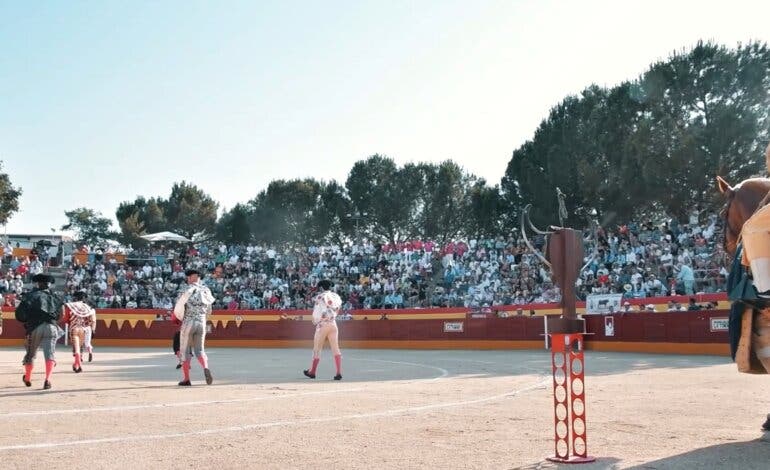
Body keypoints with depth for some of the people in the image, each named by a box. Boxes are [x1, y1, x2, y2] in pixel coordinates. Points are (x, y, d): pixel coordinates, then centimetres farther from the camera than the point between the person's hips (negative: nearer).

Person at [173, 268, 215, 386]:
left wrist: (182, 318, 10)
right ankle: (206, 368, -18)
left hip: (188, 323, -4)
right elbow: (209, 311, 15)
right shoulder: (206, 291, 6)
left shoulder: (189, 290, -9)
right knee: (199, 350, 10)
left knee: (187, 351, 7)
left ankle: (186, 379, 8)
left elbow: (178, 309, -9)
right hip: (202, 323, 4)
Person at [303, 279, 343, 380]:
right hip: (333, 324, 4)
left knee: (317, 349, 8)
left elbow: (316, 312, -7)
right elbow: (336, 311, 7)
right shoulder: (336, 297, 8)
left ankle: (312, 372, 19)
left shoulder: (320, 297, -8)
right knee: (335, 348, 0)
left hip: (322, 324, -4)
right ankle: (339, 372, -10)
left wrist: (315, 322, 9)